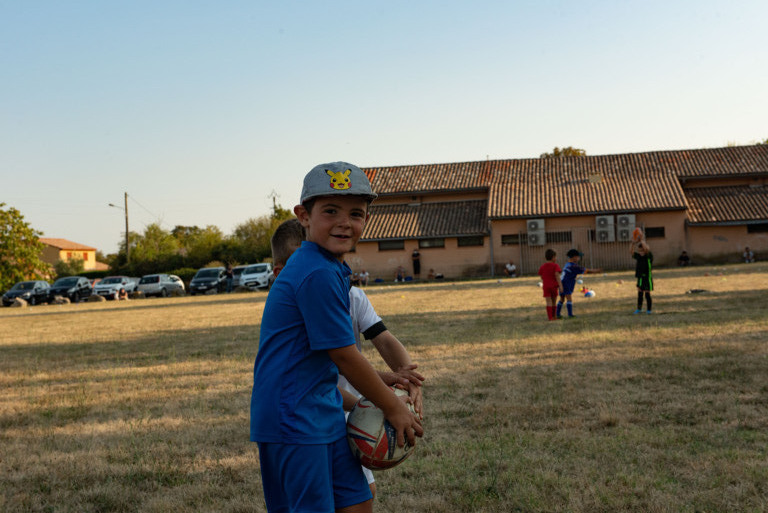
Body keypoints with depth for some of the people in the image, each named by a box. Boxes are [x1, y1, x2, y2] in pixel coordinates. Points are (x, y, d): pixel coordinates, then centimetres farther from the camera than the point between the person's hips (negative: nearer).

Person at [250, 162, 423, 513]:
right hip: (293, 418, -10)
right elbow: (344, 355, -18)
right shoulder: (318, 274, -21)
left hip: (324, 412, 10)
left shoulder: (330, 268, 10)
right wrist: (393, 407, -7)